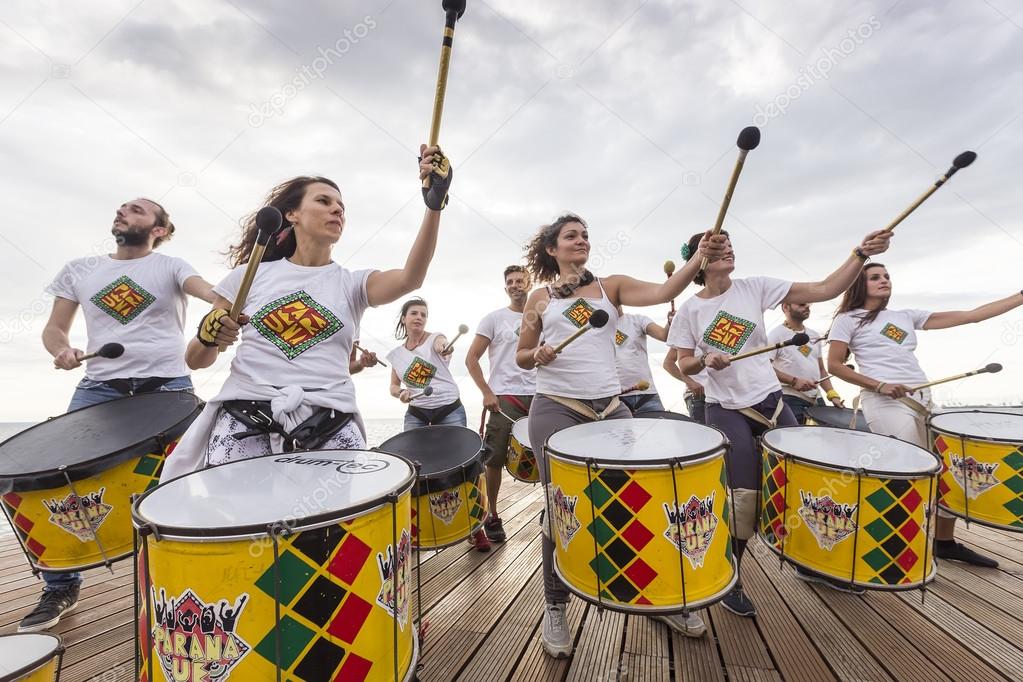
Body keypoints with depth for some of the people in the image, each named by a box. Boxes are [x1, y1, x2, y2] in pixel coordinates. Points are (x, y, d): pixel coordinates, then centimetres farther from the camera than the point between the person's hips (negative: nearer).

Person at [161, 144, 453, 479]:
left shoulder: (352, 283, 12)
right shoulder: (251, 276, 13)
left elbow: (410, 278, -10)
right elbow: (196, 360, 16)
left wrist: (434, 204, -22)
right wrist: (208, 337, -7)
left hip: (330, 426, 0)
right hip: (245, 418, 1)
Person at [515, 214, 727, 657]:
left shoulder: (611, 286, 11)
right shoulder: (540, 298, 9)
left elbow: (662, 292, -7)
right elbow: (521, 358, 11)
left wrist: (700, 257, -21)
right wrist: (537, 354, -11)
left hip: (610, 408, 2)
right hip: (555, 410, -1)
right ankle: (555, 609, 24)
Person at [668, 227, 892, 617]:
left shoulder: (755, 288, -1)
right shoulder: (689, 311, -4)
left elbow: (826, 290, -5)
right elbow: (684, 366, -2)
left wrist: (861, 254, -16)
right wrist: (705, 360, -22)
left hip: (770, 400, 3)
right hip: (726, 409, -3)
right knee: (746, 495, -9)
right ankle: (730, 581, 14)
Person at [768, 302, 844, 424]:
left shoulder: (814, 336, 18)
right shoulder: (777, 334, -5)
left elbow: (821, 369, 21)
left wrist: (832, 395, 7)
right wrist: (793, 381, -20)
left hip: (816, 399, 7)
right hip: (790, 399, -7)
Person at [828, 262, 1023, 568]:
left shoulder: (906, 316, 19)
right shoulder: (847, 319, 3)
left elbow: (969, 315, 16)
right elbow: (834, 365, -4)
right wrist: (878, 385, -13)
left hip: (922, 400, 7)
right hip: (885, 402, -7)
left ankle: (945, 541, 26)